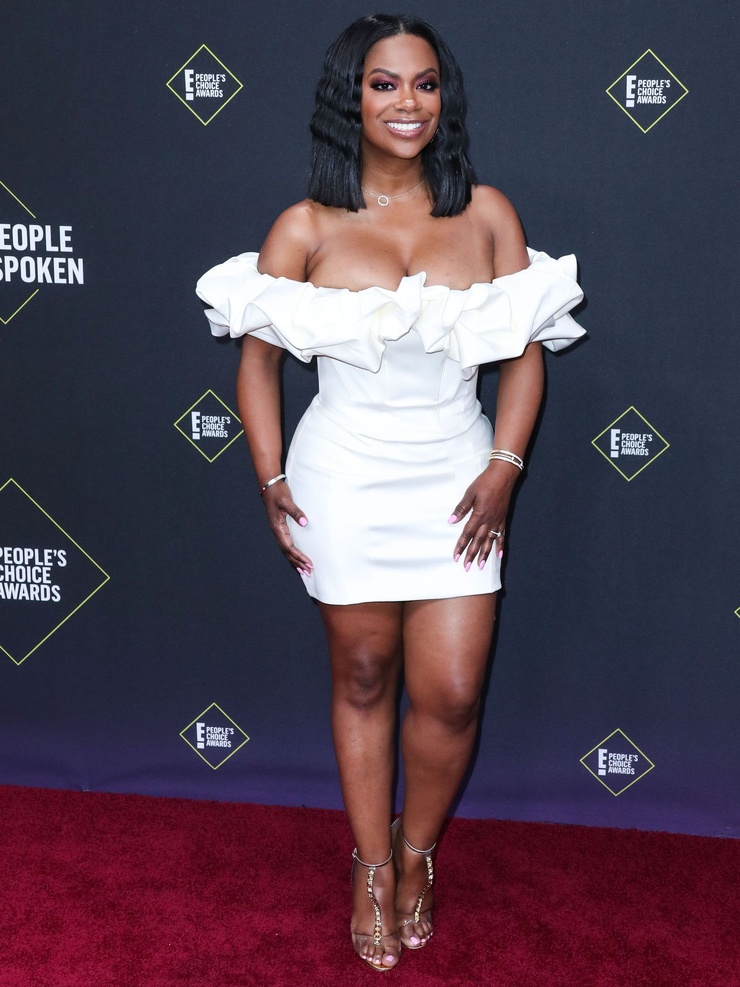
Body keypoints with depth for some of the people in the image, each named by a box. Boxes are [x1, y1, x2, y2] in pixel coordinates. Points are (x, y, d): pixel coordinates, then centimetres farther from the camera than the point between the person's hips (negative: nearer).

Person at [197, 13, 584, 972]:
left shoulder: (486, 212, 2)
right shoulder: (307, 227, -2)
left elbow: (526, 350, 3)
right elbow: (257, 355, 2)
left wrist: (503, 469, -6)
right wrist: (272, 482, -4)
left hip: (457, 477, 1)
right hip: (347, 479, -1)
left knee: (451, 694, 1)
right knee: (364, 681, 11)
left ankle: (417, 849, 30)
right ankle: (373, 867, 31)